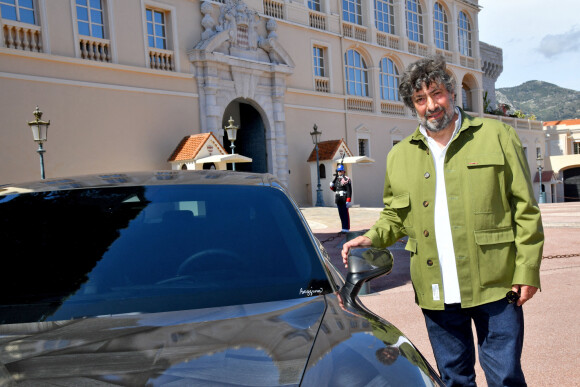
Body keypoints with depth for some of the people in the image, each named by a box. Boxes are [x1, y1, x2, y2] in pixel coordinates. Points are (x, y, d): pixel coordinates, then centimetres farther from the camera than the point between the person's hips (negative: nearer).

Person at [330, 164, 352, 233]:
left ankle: (346, 228, 2)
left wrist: (348, 201, -20)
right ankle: (343, 227, 18)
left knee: (345, 214, -3)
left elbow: (349, 191, -14)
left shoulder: (347, 179, -9)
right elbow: (334, 189, 23)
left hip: (344, 200, -7)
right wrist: (331, 186, 1)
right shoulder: (336, 179, 14)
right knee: (341, 214, 11)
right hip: (338, 200, 7)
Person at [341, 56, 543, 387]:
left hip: (494, 285, -2)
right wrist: (372, 238, -3)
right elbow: (395, 216, 17)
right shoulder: (399, 156, 10)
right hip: (436, 292, 3)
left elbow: (525, 210, 0)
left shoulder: (497, 136, 2)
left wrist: (528, 270, -6)